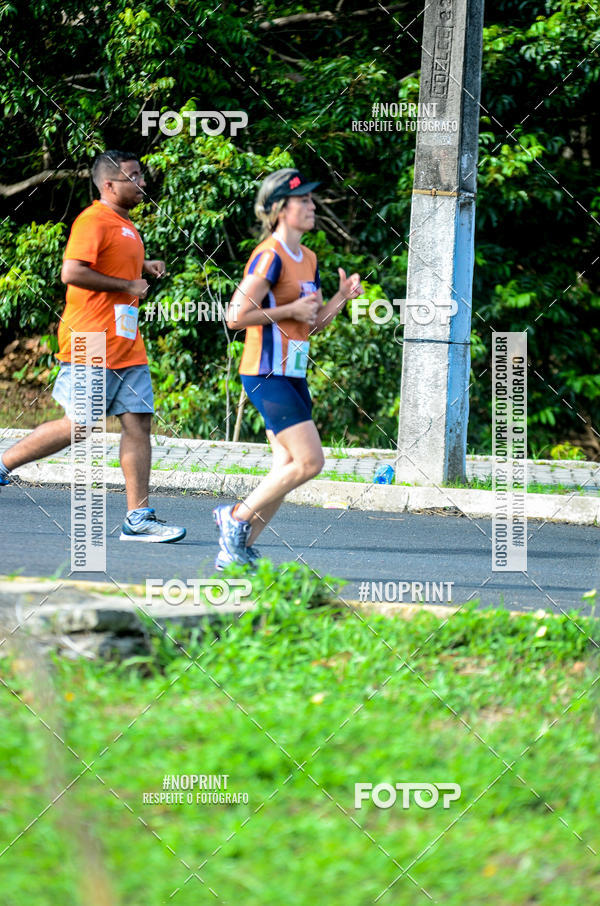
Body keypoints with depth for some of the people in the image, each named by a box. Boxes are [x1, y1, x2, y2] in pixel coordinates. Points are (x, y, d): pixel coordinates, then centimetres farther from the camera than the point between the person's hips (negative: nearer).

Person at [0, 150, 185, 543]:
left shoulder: (124, 225, 19)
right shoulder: (94, 221, -11)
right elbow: (72, 272, -22)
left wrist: (144, 266, 18)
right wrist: (128, 285, -16)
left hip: (127, 345, 9)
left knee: (139, 423, 1)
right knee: (77, 425, -7)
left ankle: (139, 518, -1)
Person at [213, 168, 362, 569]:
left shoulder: (308, 260, 15)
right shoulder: (269, 257, -14)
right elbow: (237, 316, -20)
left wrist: (342, 297, 8)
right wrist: (290, 311, -15)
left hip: (292, 376, 9)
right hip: (267, 374, -9)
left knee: (288, 467, 6)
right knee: (310, 461, -14)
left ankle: (240, 548, 11)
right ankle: (237, 517, -1)